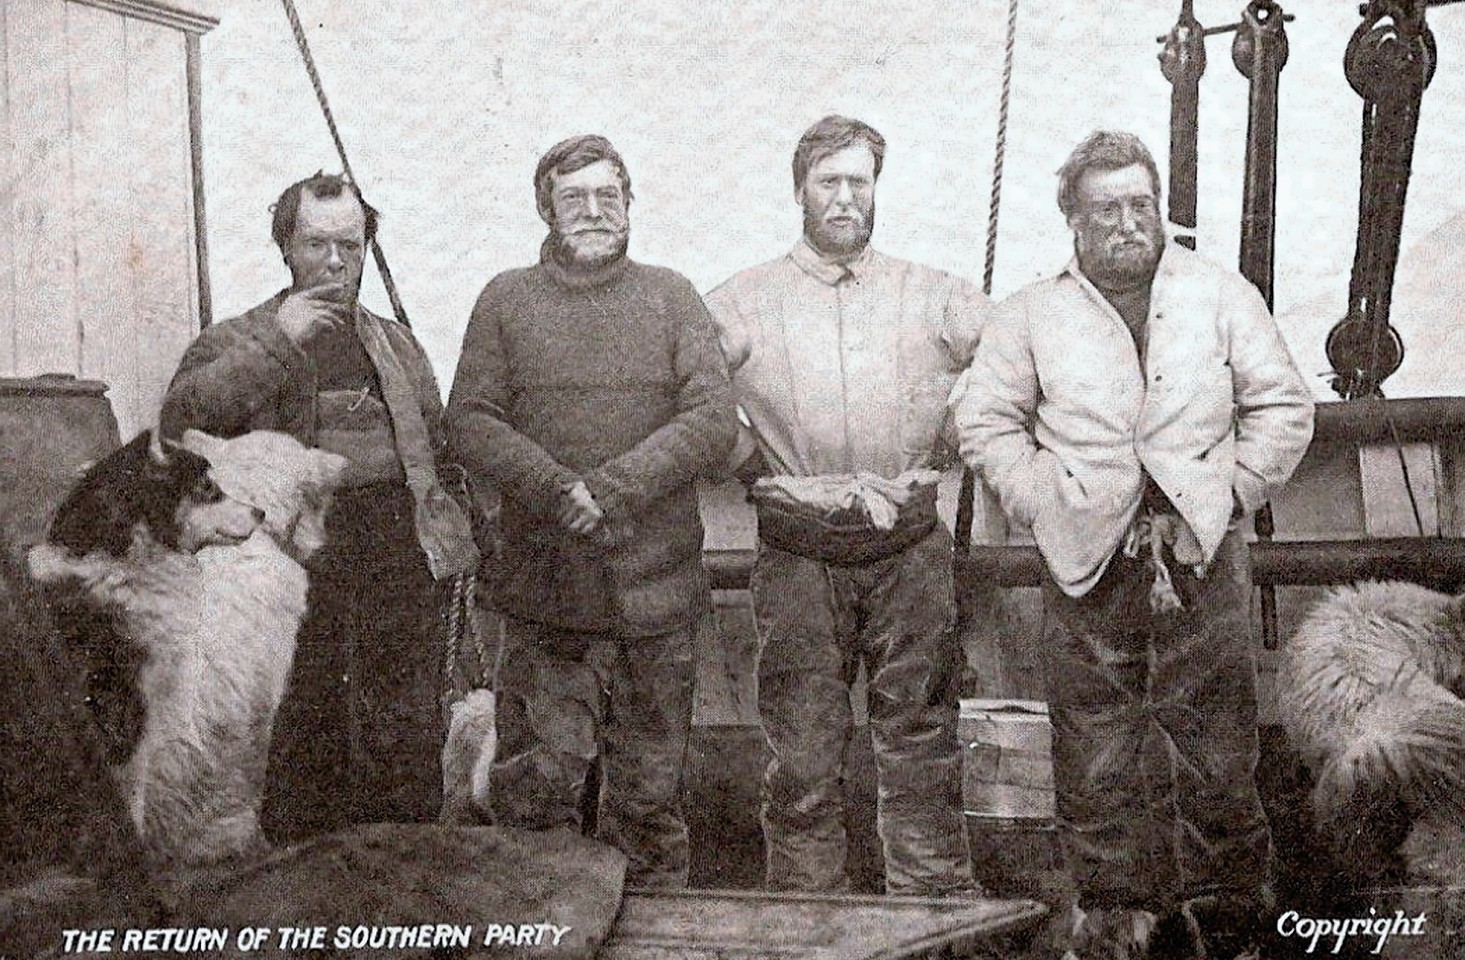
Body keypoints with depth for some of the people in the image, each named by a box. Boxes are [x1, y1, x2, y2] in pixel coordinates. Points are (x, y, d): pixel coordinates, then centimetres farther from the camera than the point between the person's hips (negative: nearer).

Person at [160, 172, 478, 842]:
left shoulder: (396, 345, 20)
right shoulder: (235, 341, 6)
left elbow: (434, 442, 25)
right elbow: (180, 419, -13)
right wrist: (276, 343, -16)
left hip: (402, 565, 4)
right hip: (294, 561, -3)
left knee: (410, 747, 7)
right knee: (300, 745, 1)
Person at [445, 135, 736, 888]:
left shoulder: (670, 297, 10)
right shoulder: (507, 299, 10)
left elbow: (715, 420, -1)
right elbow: (468, 422, 0)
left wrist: (615, 487, -14)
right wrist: (559, 491, -16)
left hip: (653, 586, 1)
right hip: (545, 594, 0)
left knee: (650, 787, 8)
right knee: (535, 784, -1)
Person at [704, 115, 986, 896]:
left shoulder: (934, 297, 8)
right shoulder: (741, 304, 4)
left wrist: (938, 447, 11)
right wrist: (752, 460, 4)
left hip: (909, 549, 1)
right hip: (798, 555, -1)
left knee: (921, 745, 6)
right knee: (802, 757, 3)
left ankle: (936, 911, 17)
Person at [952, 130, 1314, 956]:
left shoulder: (1222, 295, 9)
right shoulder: (1034, 314, 9)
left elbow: (1283, 407, 10)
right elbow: (985, 416, 10)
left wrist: (1230, 492, 1)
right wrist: (1045, 500, -1)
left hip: (1204, 559, 0)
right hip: (1089, 572, 0)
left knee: (1217, 755, 3)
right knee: (1099, 768, 3)